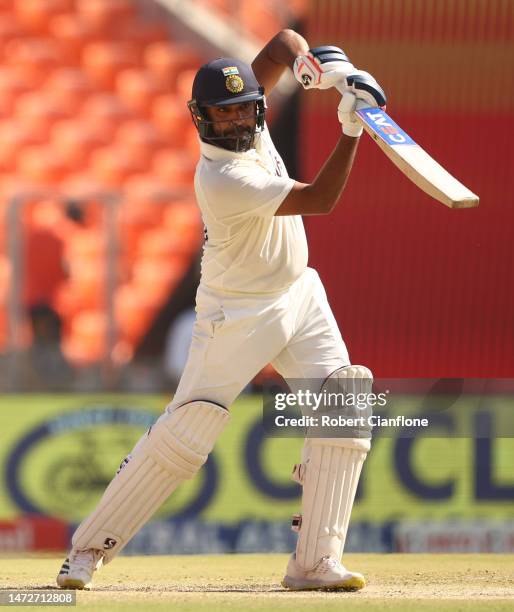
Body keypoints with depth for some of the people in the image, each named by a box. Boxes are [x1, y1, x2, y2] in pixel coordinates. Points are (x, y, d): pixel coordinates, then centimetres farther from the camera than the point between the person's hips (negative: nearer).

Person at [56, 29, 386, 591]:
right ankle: (89, 547, 4)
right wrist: (351, 130, -30)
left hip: (299, 297, 8)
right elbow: (318, 200, -26)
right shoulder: (223, 180, -28)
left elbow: (285, 42, 1)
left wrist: (326, 67, -18)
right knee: (184, 434, -10)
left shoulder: (249, 116, -6)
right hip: (236, 315, -8)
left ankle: (315, 562, -7)